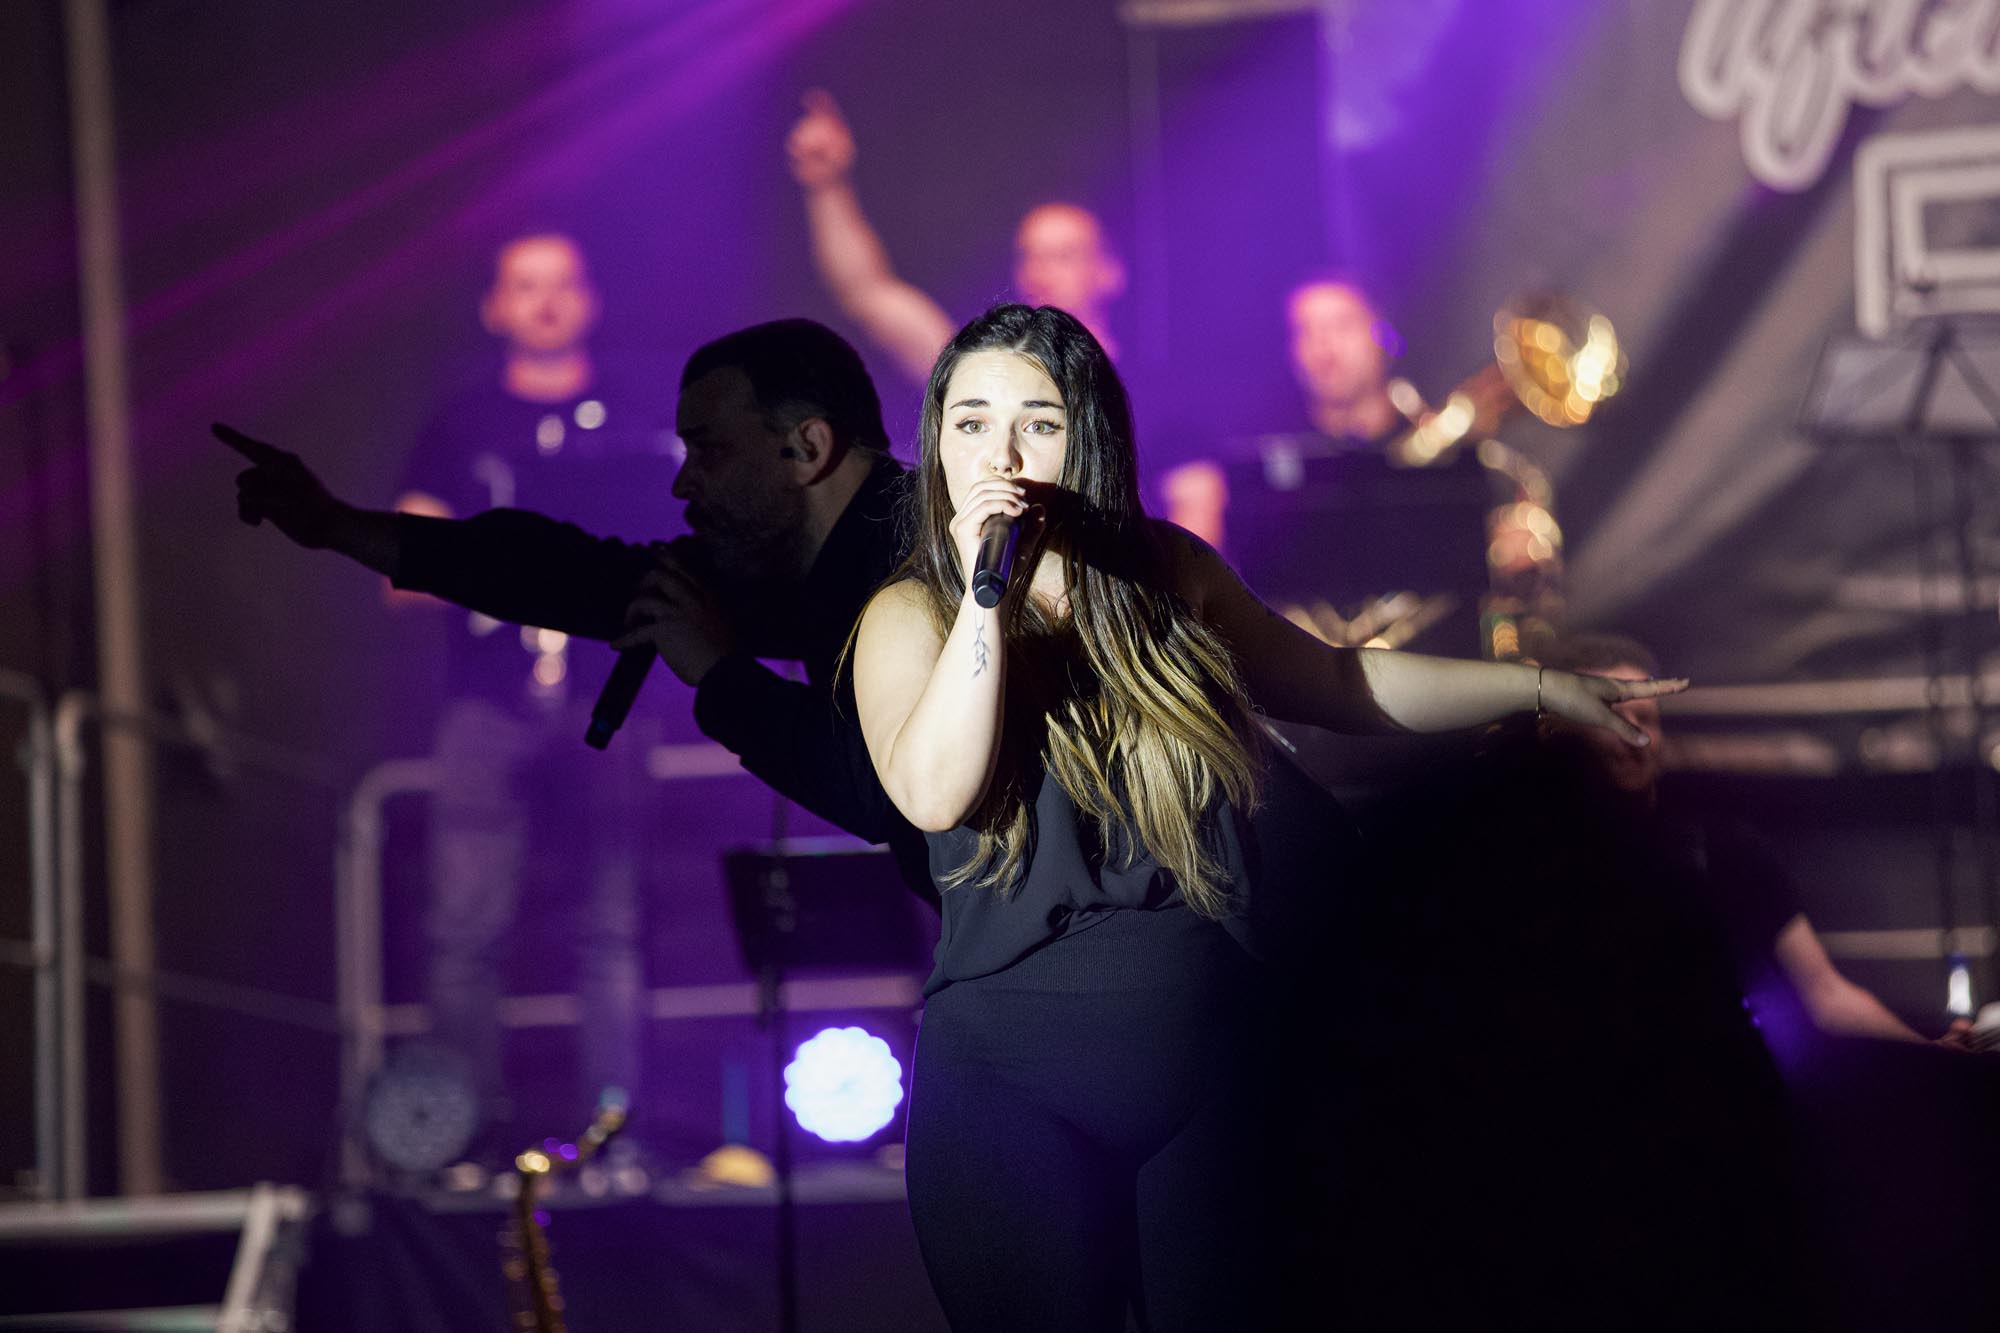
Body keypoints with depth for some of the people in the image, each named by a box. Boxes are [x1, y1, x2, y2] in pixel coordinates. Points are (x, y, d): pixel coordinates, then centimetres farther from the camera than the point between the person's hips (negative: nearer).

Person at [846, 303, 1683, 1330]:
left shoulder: (1168, 579, 7)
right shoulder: (911, 619, -3)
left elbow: (1330, 683, 22)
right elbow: (933, 794, -21)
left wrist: (1544, 689, 25)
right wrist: (986, 592, -24)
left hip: (1209, 1086, 3)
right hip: (1010, 1089, -3)